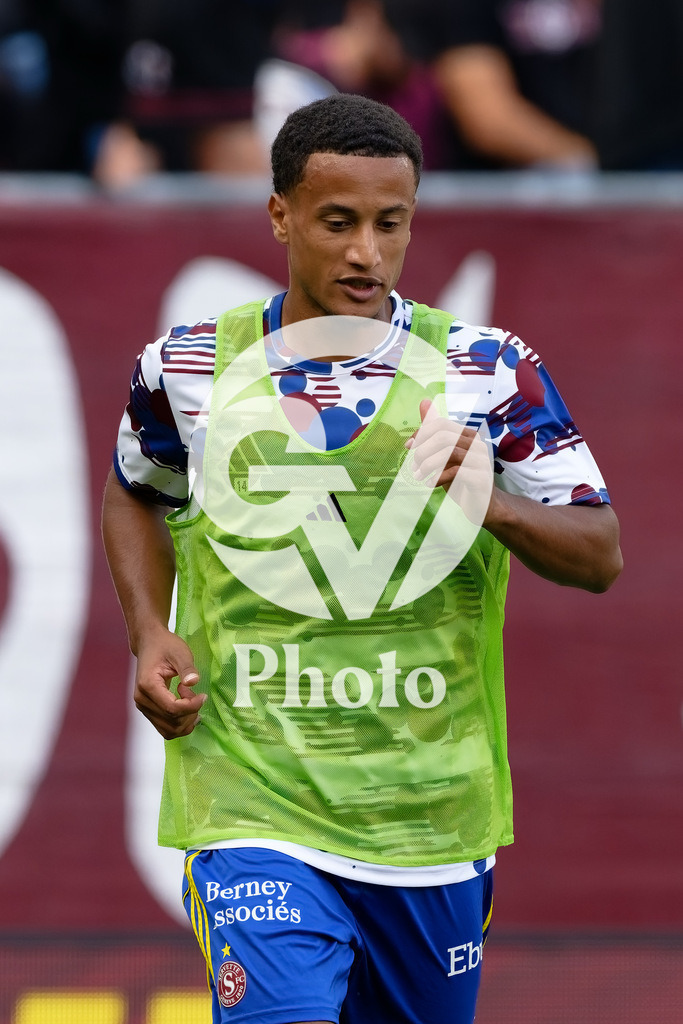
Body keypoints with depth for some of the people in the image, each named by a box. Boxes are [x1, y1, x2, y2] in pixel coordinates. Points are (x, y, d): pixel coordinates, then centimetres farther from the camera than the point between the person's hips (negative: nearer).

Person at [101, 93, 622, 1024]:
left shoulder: (489, 372, 0)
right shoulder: (188, 370, 1)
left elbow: (601, 556, 2)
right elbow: (135, 493, 22)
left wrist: (493, 502, -19)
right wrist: (149, 634, 5)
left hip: (432, 815, 2)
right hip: (255, 812, -2)